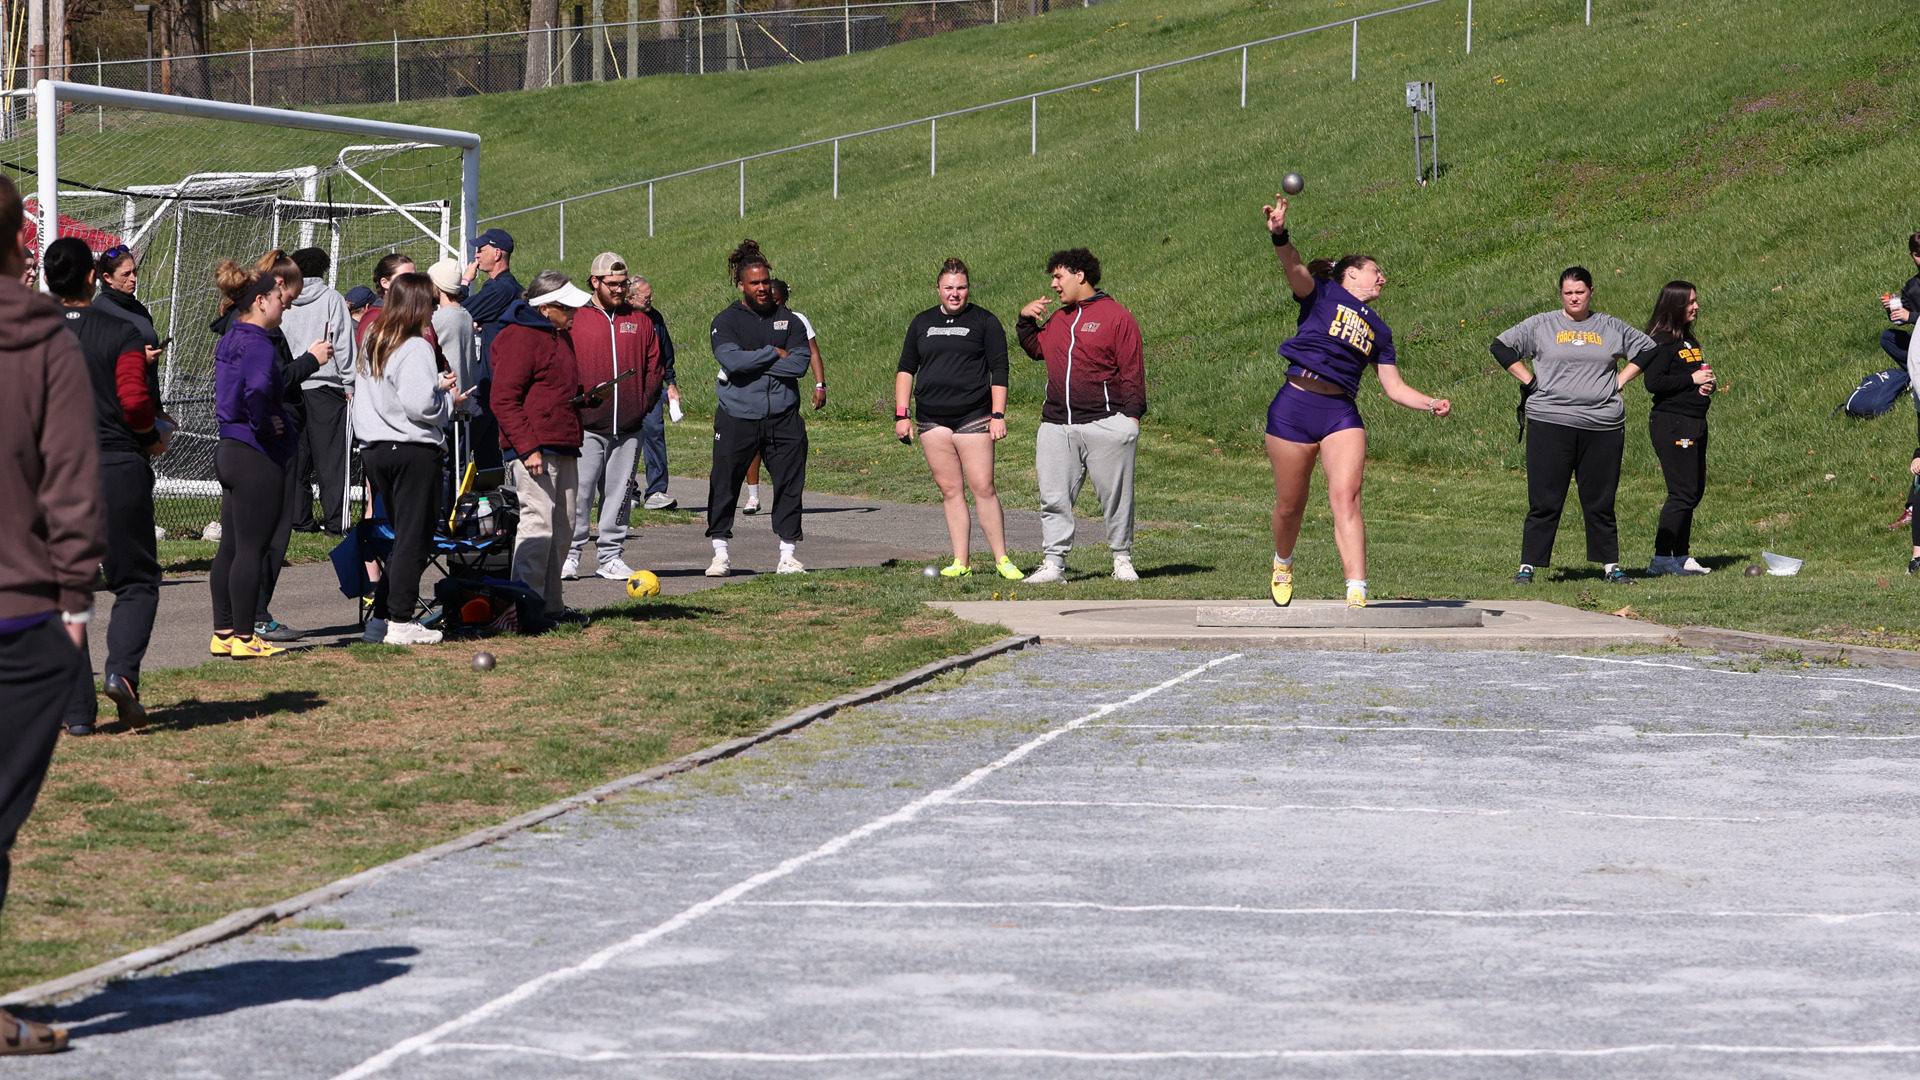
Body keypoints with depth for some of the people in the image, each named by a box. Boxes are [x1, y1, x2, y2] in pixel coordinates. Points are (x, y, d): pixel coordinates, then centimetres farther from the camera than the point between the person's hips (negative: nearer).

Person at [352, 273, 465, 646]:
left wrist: (435, 386, 14)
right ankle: (400, 623, -2)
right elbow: (419, 406, -21)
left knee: (402, 535, 16)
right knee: (414, 539, -2)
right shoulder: (415, 348, -15)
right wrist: (449, 401, -3)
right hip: (414, 450, -8)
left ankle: (381, 617, 13)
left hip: (375, 448, 8)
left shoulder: (372, 342, 11)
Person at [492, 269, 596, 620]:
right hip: (533, 451, -10)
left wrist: (587, 395, 10)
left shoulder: (560, 336, 19)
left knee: (562, 528, 11)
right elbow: (504, 400, -16)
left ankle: (551, 604, 18)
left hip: (563, 451, 10)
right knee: (537, 525, -12)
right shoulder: (519, 338, -12)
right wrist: (528, 448, -22)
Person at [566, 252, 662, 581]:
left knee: (619, 493, 6)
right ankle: (569, 554, 1)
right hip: (586, 426, -4)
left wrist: (644, 404, 4)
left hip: (629, 428, 4)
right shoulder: (574, 319, 1)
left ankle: (611, 556, 11)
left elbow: (654, 366, 16)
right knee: (578, 492, -6)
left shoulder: (639, 322, 13)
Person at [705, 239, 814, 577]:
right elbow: (731, 360, -15)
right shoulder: (726, 321, 2)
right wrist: (774, 354, -8)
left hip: (783, 418, 2)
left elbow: (801, 362, -5)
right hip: (736, 418, -2)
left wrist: (752, 363, -9)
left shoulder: (788, 321, 10)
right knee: (724, 485, -2)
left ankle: (788, 555, 10)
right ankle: (720, 554, 9)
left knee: (790, 486, 2)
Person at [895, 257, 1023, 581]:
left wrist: (998, 414, -6)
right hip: (932, 419, 4)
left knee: (983, 487, -9)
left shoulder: (984, 321, 3)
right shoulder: (922, 323, 14)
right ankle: (960, 563, 4)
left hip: (973, 417, -4)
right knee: (950, 490, 3)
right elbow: (905, 369, 17)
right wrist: (901, 414, 9)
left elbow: (999, 370, 1)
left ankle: (1002, 559, -4)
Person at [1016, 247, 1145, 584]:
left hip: (1105, 425, -6)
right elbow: (1036, 349, 32)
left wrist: (1131, 416, -9)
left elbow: (1132, 372, -3)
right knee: (1054, 498, 1)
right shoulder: (1058, 319, 17)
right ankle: (1054, 562, 4)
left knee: (1115, 496, 1)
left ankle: (1122, 559, 12)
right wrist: (1026, 320, 16)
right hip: (1057, 426, 6)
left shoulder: (1116, 317, -1)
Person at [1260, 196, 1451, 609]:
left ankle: (1357, 594, -27)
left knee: (1346, 498, -17)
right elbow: (1294, 268, -12)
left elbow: (1395, 387, 21)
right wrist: (1280, 235, -33)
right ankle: (1282, 564, 37)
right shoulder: (1322, 293, 9)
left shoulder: (1378, 330, 23)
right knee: (1289, 507, 5)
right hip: (1295, 406, -3)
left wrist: (1431, 403, 2)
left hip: (1342, 414, 3)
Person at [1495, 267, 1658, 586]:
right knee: (1544, 501, -3)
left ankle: (1611, 565, 14)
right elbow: (1501, 346, 8)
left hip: (1603, 426, 2)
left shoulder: (1611, 328, 12)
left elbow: (1647, 348, 22)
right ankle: (1528, 566, 2)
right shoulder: (1540, 325, 7)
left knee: (1601, 501, 6)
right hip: (1550, 424, -2)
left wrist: (1619, 380, 10)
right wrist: (1529, 381, 1)